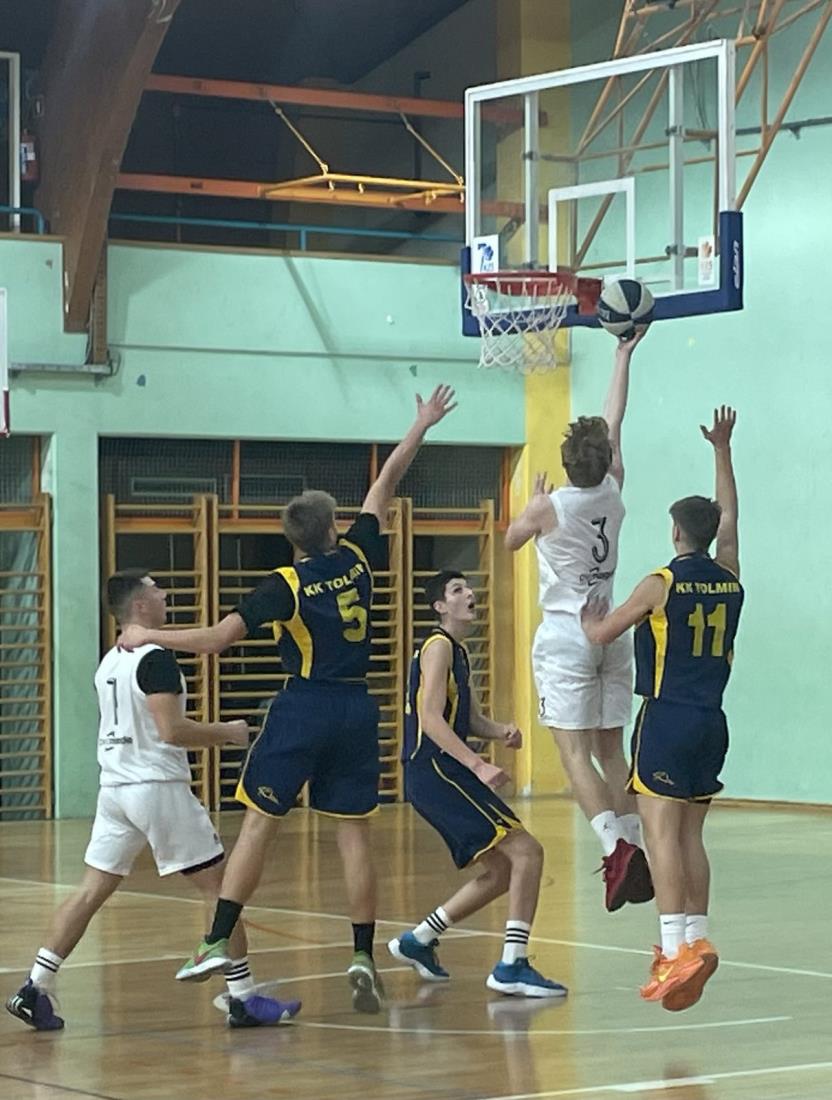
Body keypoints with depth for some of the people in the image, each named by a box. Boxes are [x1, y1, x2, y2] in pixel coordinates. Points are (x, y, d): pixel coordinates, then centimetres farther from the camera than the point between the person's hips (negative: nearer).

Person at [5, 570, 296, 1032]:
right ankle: (243, 998, 3)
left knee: (91, 891, 7)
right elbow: (171, 730, -21)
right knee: (217, 887, 1)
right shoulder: (156, 659, -13)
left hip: (114, 787, 8)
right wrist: (227, 732, -7)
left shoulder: (109, 662, 15)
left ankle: (36, 989, 0)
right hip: (158, 787, -8)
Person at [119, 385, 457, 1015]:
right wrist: (423, 426, 24)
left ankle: (219, 941, -5)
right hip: (357, 709, 3)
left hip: (302, 710, -3)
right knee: (354, 832, 4)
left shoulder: (285, 586, -9)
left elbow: (217, 639, -14)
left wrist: (148, 637, -2)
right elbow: (385, 485, 14)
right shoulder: (357, 558, 2)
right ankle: (364, 957, 0)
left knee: (259, 823, 1)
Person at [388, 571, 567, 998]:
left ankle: (417, 942, 25)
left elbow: (470, 719, 22)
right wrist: (478, 765, -27)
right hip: (434, 772, -10)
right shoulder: (438, 646, -9)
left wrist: (501, 731, -1)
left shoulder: (458, 651, 21)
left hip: (446, 774, 10)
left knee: (499, 872, 16)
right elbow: (431, 718, -20)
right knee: (526, 852, -15)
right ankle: (512, 967, -17)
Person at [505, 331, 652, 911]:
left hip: (565, 638, -5)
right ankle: (636, 851, 5)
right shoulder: (612, 494, -1)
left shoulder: (549, 507, -13)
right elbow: (614, 423, 12)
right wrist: (623, 357, 22)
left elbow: (511, 539, 8)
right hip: (611, 634, 5)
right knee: (611, 749, 11)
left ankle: (617, 844, -26)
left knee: (575, 752, -10)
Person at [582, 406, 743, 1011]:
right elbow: (729, 514, 23)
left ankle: (680, 947, -23)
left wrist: (590, 621, 22)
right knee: (691, 835, 13)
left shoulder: (661, 584, -8)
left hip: (667, 720, -6)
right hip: (713, 724, 6)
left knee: (662, 830, -11)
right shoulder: (729, 579, 7)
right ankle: (694, 941, 11)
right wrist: (723, 449, 30)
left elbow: (603, 634, -1)